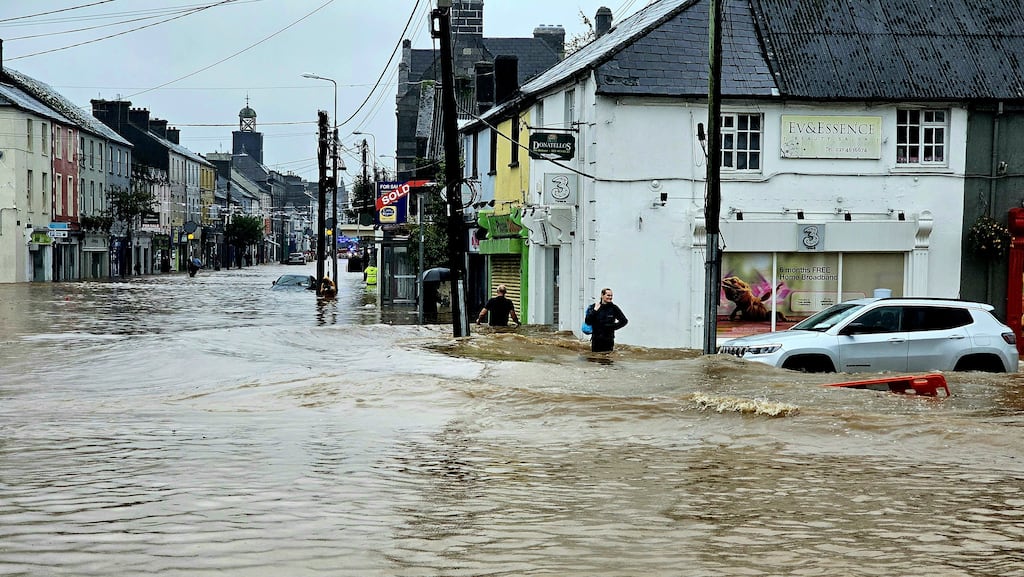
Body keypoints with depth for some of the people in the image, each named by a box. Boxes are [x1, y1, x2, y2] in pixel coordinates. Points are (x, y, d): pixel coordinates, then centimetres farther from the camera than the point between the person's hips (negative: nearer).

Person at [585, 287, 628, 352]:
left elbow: (624, 320, 7)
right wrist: (595, 310, -16)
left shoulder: (614, 308, -1)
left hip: (609, 341, 0)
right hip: (596, 340, 0)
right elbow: (588, 322, -9)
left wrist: (614, 326, -4)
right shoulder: (594, 307, 0)